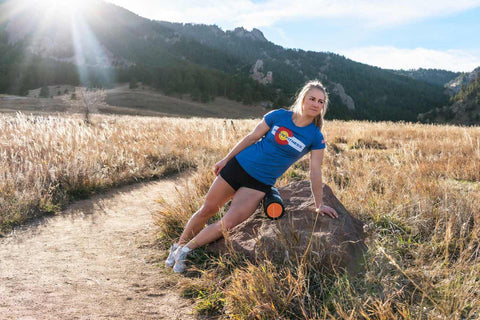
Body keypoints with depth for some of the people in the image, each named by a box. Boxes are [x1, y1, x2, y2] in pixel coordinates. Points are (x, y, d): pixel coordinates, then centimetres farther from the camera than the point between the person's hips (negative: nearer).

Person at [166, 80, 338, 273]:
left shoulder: (316, 137, -7)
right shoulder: (279, 116, -6)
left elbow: (315, 172, -3)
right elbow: (252, 137, 1)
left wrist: (319, 205, -2)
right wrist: (226, 159, 5)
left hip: (260, 184, 0)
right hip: (239, 165, 1)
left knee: (227, 224, -13)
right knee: (207, 210, 7)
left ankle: (185, 251, 7)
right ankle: (178, 246, 30)